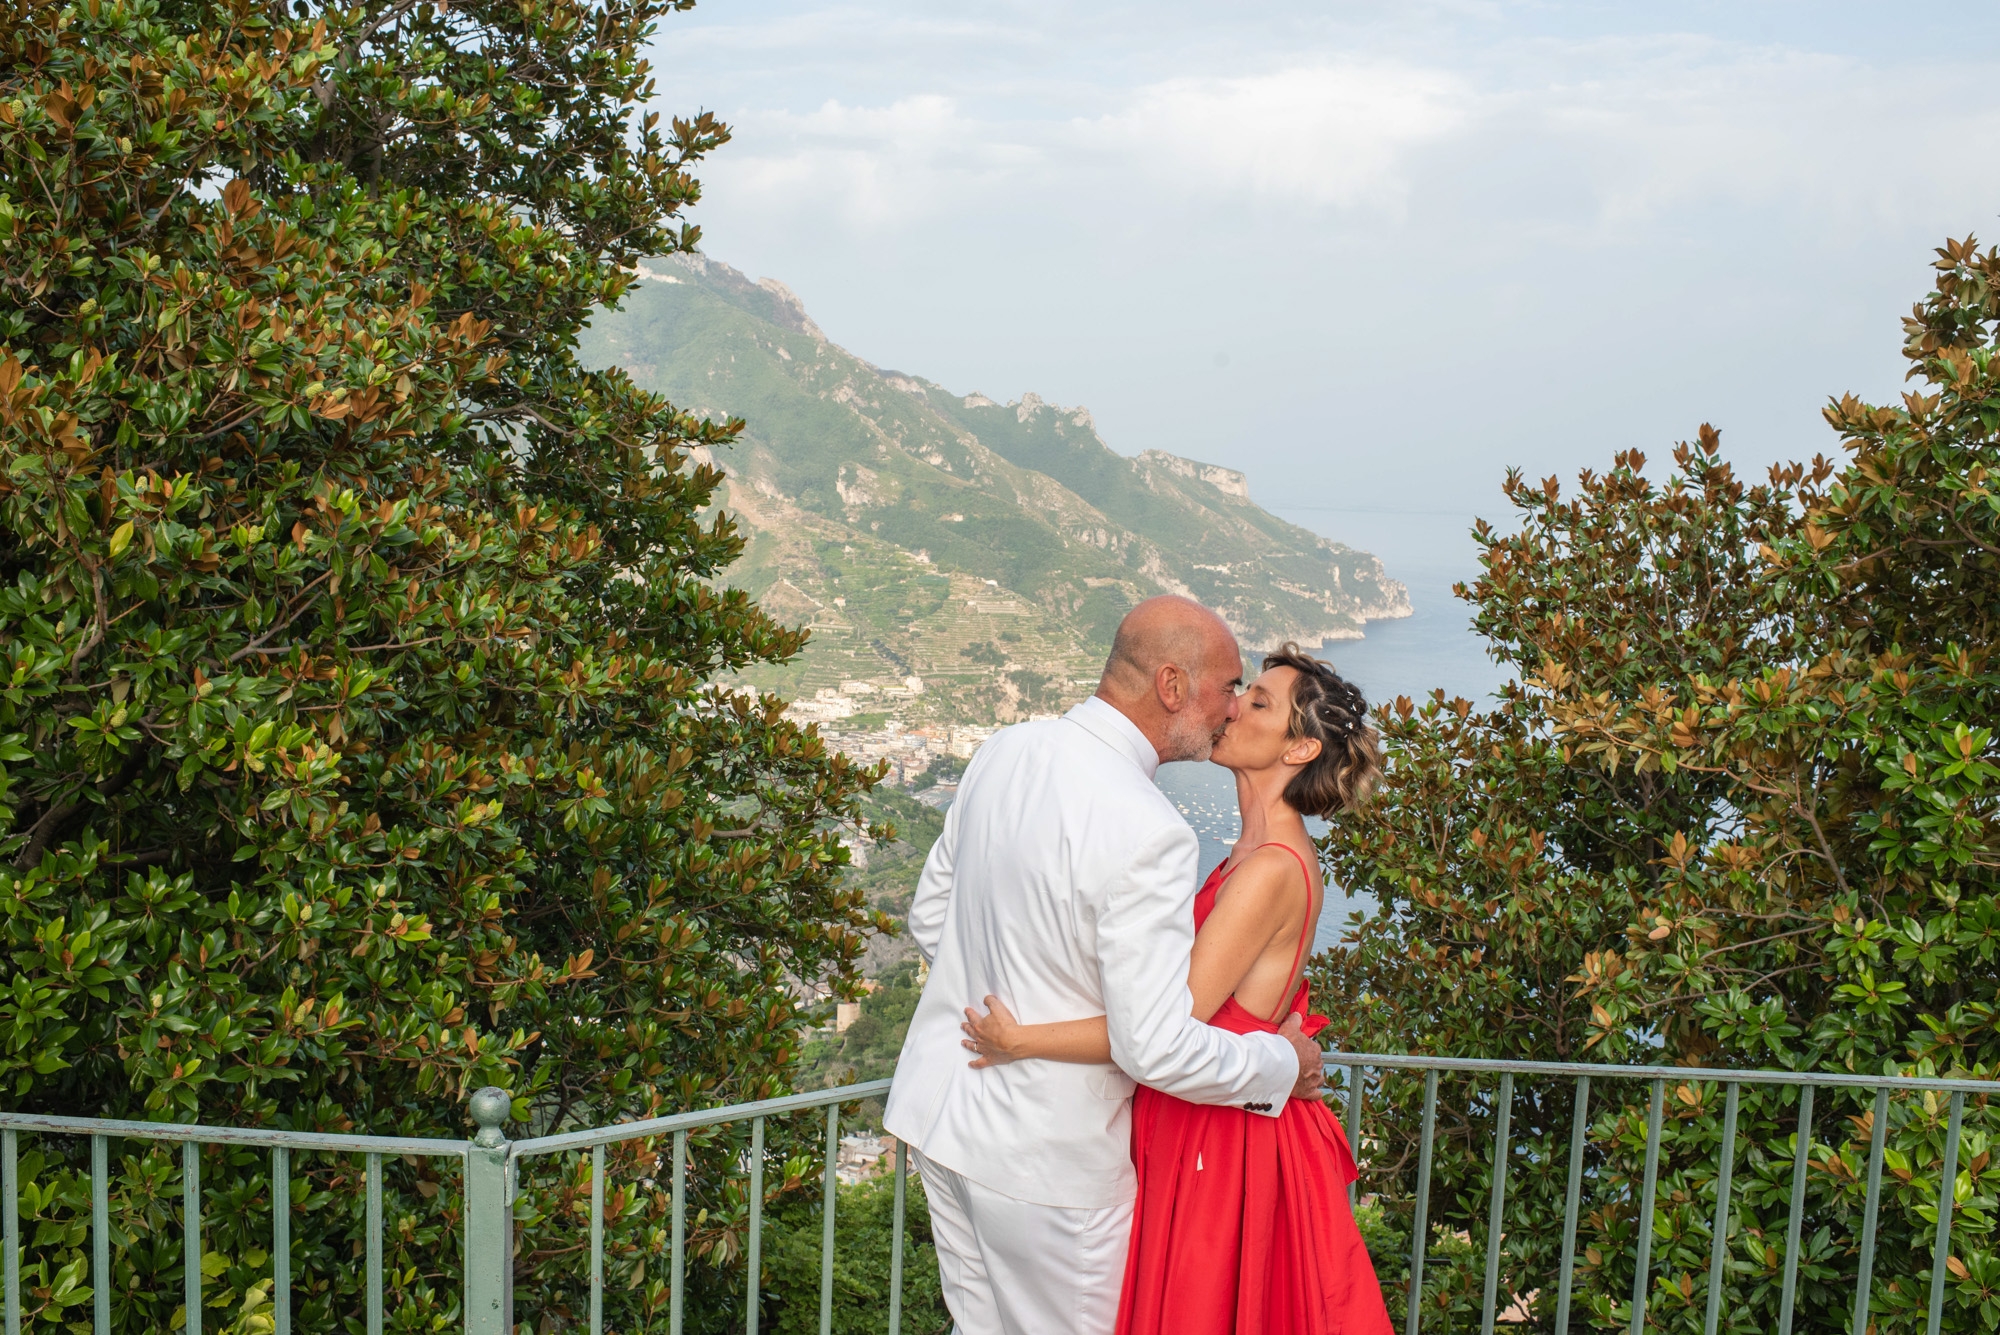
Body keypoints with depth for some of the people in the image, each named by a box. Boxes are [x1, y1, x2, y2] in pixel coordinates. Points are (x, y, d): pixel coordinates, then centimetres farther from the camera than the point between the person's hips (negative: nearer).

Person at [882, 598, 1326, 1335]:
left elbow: (929, 918, 10)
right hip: (1043, 1150, -7)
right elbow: (1159, 1048, -26)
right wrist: (1281, 1064, -9)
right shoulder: (1147, 833, -27)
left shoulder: (1004, 750, -2)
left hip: (940, 1107, 8)